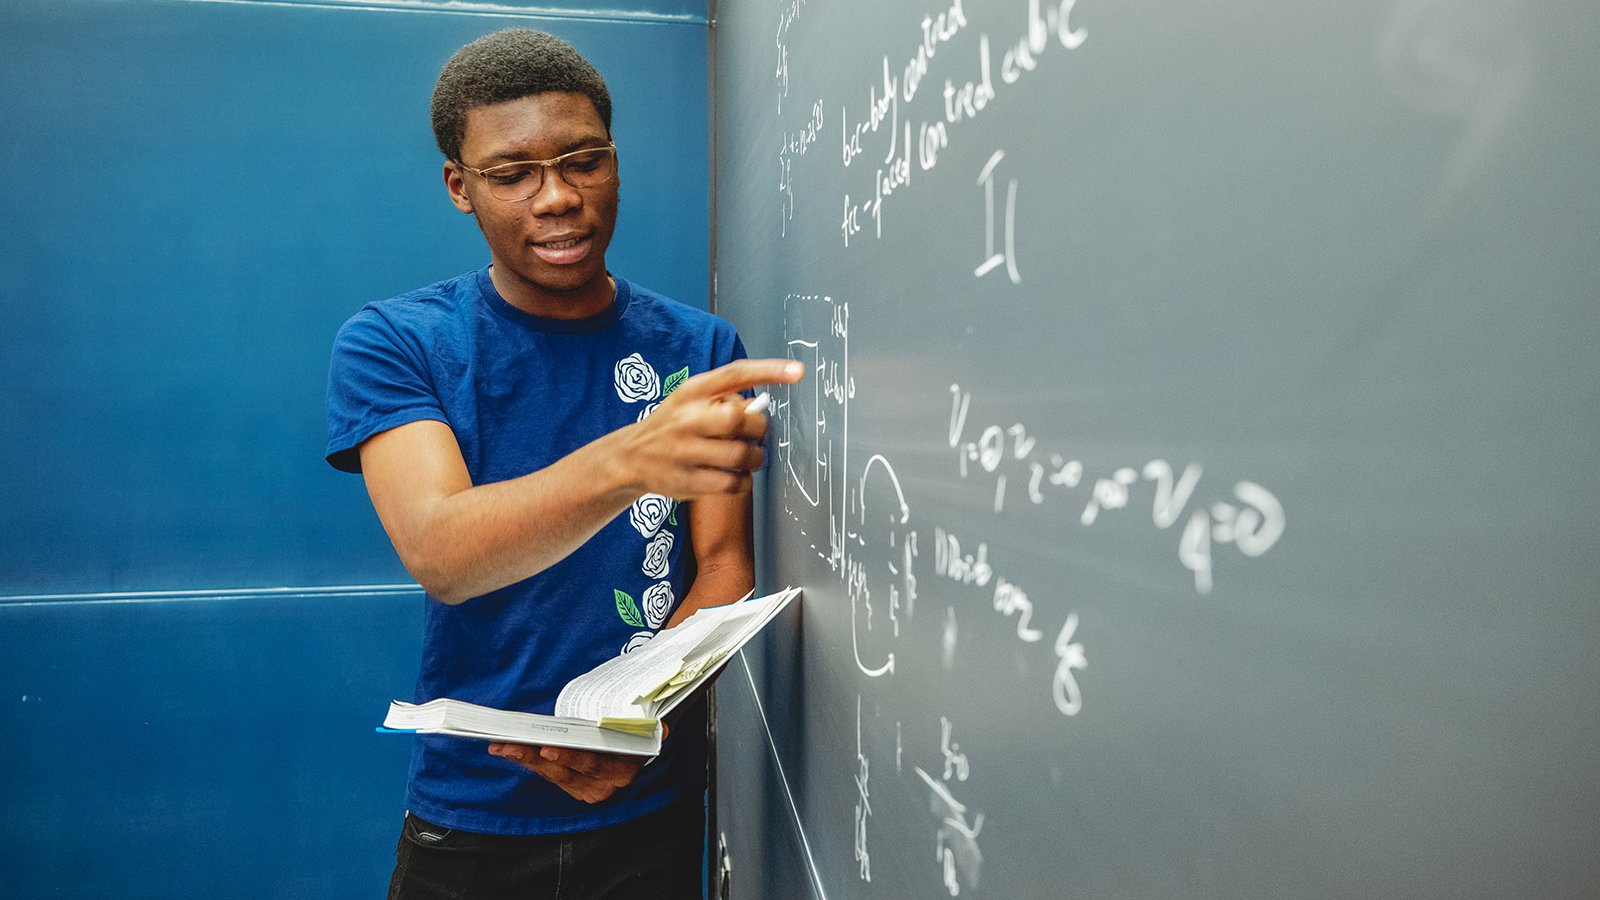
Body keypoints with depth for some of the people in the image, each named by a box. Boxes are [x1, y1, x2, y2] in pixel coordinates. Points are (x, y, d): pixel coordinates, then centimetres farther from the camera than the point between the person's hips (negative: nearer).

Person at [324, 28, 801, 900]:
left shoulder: (700, 350, -3)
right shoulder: (390, 344, -9)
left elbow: (724, 567, -6)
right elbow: (438, 555, -24)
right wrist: (630, 461, -42)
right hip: (468, 819, -1)